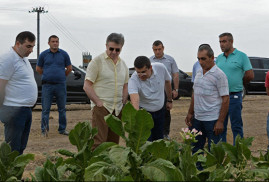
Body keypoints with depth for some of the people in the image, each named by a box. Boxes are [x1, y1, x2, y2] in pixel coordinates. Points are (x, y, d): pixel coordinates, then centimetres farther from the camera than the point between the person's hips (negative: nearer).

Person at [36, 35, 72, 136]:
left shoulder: (64, 54, 4)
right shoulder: (43, 55, 4)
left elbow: (69, 68, 13)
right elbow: (38, 69, 13)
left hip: (61, 85, 1)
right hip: (47, 85, -1)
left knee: (62, 109, 8)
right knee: (46, 109, -2)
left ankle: (62, 129, 17)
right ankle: (44, 130, 4)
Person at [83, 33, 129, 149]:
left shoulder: (123, 64, 15)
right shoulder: (97, 61, -4)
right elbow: (87, 86, -7)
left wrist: (123, 103, 9)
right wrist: (98, 102, -14)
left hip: (117, 109, 6)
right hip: (101, 108, -6)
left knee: (113, 142, 8)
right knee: (98, 141, -14)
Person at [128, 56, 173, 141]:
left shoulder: (161, 68, -18)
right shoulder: (133, 80, -29)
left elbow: (167, 82, 4)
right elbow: (135, 101, -44)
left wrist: (169, 100, 13)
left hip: (160, 111, 4)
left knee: (159, 140, 12)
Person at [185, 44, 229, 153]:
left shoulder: (219, 75, -12)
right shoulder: (199, 72, 11)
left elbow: (225, 100, -14)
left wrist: (220, 121, -17)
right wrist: (190, 113, 15)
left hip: (212, 120, -7)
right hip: (197, 119, 7)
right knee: (195, 149, 13)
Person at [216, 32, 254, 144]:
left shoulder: (241, 56, -3)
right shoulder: (219, 58, 13)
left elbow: (250, 75, -4)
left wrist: (238, 84, 7)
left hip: (234, 96, -5)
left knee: (236, 126, -1)